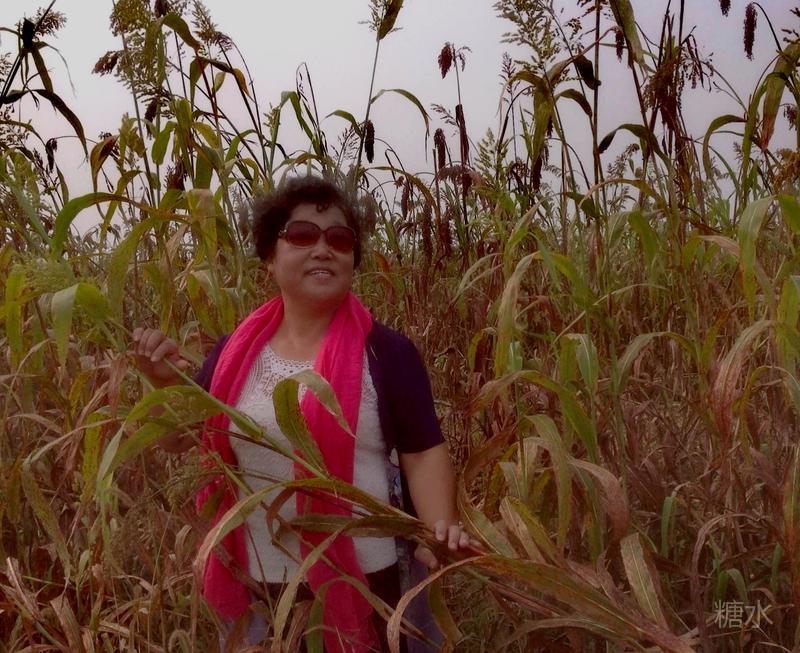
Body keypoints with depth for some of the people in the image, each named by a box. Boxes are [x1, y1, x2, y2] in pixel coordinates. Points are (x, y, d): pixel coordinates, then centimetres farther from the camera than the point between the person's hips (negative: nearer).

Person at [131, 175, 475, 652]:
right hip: (254, 582, 3)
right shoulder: (238, 350, 1)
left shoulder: (386, 352, -9)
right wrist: (164, 382, -9)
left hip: (360, 580, -3)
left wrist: (440, 530, -23)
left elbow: (424, 452, -7)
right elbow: (180, 440, 9)